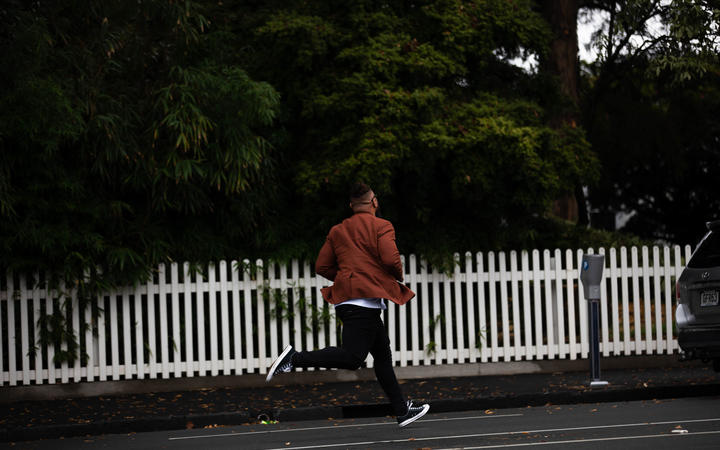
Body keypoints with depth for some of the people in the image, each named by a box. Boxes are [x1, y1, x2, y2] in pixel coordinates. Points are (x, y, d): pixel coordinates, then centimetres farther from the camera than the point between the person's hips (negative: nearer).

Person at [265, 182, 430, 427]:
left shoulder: (337, 231, 18)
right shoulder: (381, 226, 0)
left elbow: (322, 266, 14)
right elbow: (391, 260, -13)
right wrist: (399, 277, 6)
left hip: (345, 300, 8)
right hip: (365, 300, -8)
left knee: (383, 354, 13)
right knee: (352, 357, -15)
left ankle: (402, 411, 16)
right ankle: (295, 358, -24)